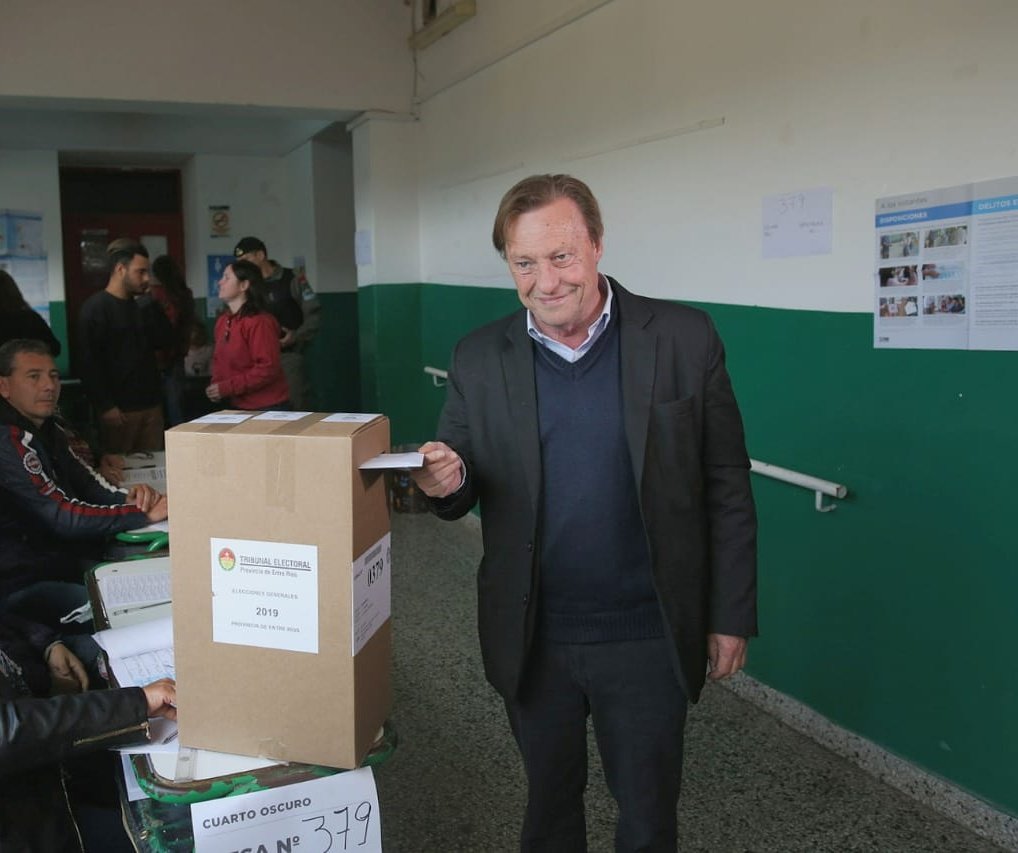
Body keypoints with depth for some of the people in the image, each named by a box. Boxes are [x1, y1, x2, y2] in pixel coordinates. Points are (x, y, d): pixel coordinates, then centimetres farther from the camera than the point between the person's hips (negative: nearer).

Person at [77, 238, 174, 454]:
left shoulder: (140, 306, 15)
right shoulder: (95, 308, -7)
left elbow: (166, 340, 9)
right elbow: (89, 362, -13)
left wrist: (149, 304, 1)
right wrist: (105, 407, -17)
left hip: (151, 405, 6)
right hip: (119, 410, -6)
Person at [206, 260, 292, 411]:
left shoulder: (260, 322, -16)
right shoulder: (222, 321, 8)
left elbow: (268, 369, -21)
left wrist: (227, 388, -20)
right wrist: (216, 384, -2)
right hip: (235, 407, 7)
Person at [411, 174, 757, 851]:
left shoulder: (684, 339, -9)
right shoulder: (479, 358, -3)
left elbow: (727, 489, -4)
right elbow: (459, 498, 3)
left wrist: (731, 617, -3)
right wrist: (448, 482, -20)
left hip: (648, 641, -2)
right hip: (532, 641, 2)